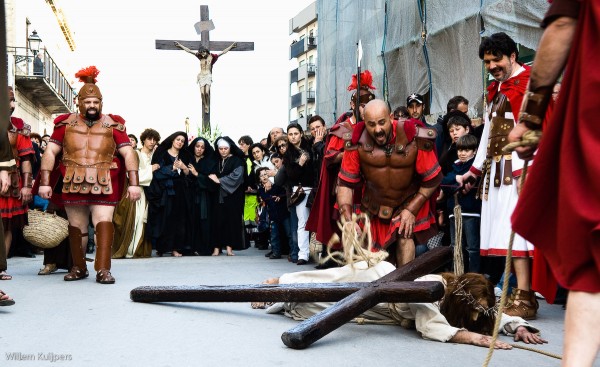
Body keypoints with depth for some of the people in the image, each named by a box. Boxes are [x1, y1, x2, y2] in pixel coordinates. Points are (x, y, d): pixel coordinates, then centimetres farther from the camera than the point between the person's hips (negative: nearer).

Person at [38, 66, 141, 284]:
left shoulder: (112, 126, 2)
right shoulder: (66, 124, 5)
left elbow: (129, 154, -1)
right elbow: (50, 152, 2)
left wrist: (134, 183, -11)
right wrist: (45, 183, -6)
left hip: (103, 185, -1)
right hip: (72, 184, 2)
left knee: (104, 222, -14)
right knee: (76, 227, 10)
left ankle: (103, 269, -14)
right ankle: (78, 268, 23)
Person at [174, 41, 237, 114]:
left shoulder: (211, 56, 2)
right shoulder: (200, 56, 8)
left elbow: (222, 52, 1)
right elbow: (189, 50, 11)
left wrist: (231, 46, -4)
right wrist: (180, 45, 14)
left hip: (208, 76, -2)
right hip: (201, 76, 2)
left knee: (207, 92, -19)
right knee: (202, 93, -11)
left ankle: (208, 106, -2)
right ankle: (205, 106, 2)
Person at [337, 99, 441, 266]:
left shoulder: (415, 139, -26)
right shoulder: (357, 143, -21)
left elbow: (432, 179, -15)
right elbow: (345, 183, -14)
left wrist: (412, 209, -16)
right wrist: (347, 220, -24)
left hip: (408, 202, -2)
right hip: (374, 205, 2)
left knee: (404, 236, -23)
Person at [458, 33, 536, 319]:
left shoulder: (529, 82, -3)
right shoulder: (495, 89, 23)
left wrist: (526, 170, -24)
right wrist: (474, 170, 25)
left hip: (517, 166, -8)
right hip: (496, 167, 9)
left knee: (514, 227, -15)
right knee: (503, 227, 3)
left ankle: (524, 299, -15)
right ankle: (520, 292, 5)